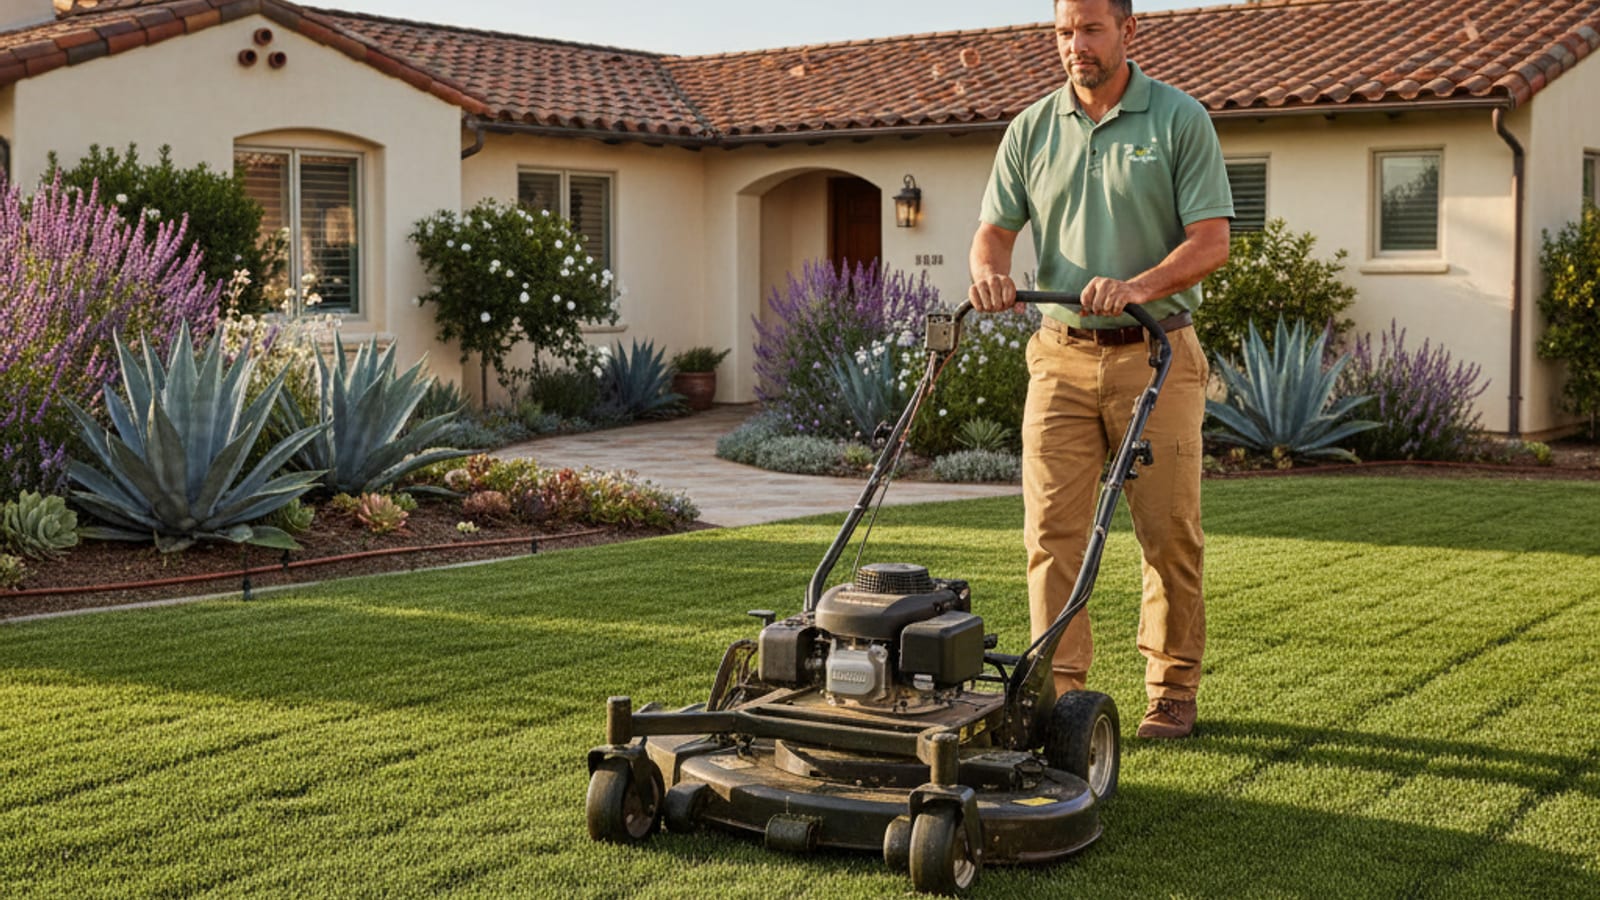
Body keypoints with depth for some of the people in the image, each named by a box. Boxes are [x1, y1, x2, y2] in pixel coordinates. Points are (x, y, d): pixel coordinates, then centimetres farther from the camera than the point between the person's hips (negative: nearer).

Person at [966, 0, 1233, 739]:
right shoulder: (1031, 129, 9)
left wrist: (1138, 286, -25)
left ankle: (1172, 689, 13)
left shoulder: (1181, 120, -1)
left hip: (1156, 352, -2)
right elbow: (994, 228, 7)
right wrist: (989, 271, -17)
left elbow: (1211, 241, -8)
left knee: (1169, 530, 1)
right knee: (1051, 528, -3)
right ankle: (1059, 687, 3)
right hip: (1062, 353, 3)